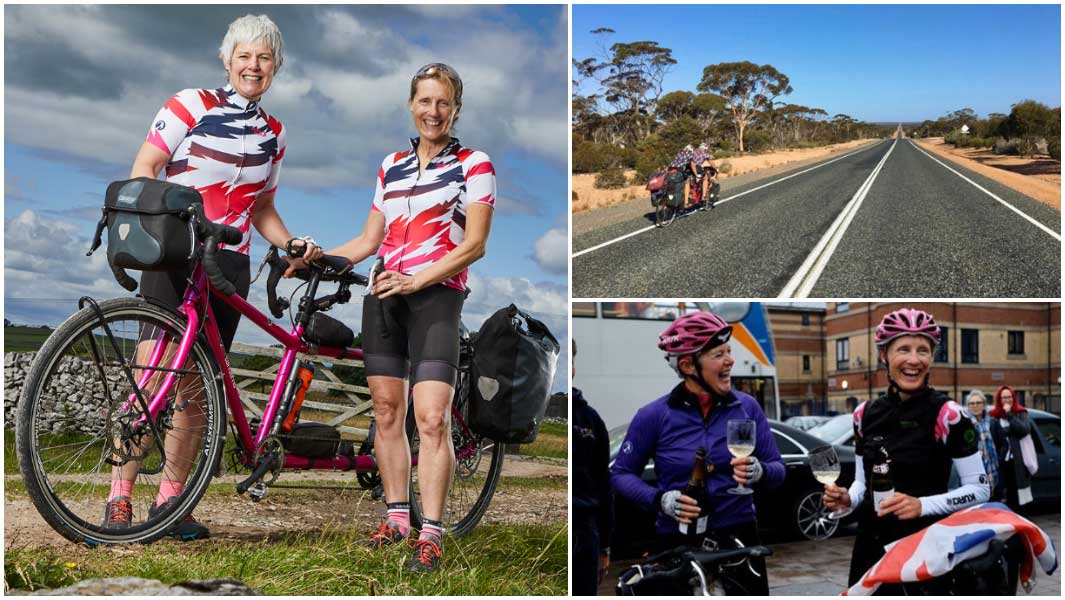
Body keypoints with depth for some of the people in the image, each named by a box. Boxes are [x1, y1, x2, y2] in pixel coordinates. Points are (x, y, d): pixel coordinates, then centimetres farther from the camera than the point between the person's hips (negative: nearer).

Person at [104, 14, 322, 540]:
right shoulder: (191, 105, 0)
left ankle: (169, 500, 12)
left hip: (228, 265, 4)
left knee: (196, 386, 4)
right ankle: (119, 499, -5)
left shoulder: (273, 133, 14)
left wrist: (292, 244, 3)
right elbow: (142, 170, -4)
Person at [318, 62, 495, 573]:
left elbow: (473, 245, -8)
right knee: (386, 410, 7)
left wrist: (416, 280, -16)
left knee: (432, 419, -12)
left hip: (436, 295, -5)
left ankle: (430, 534, -8)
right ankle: (397, 517, 18)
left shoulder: (474, 165, 1)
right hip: (383, 295, 5)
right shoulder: (391, 166, 17)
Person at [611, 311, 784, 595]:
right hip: (679, 543, -2)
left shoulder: (747, 407, 1)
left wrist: (759, 472, -19)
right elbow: (621, 474, 1)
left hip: (739, 539, 2)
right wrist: (660, 499, -16)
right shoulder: (654, 416, -6)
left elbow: (777, 468, 4)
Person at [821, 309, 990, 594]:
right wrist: (847, 498, -8)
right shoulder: (866, 414, 3)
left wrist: (922, 505, -22)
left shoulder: (947, 415, -11)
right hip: (870, 546, 4)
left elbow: (979, 489, -8)